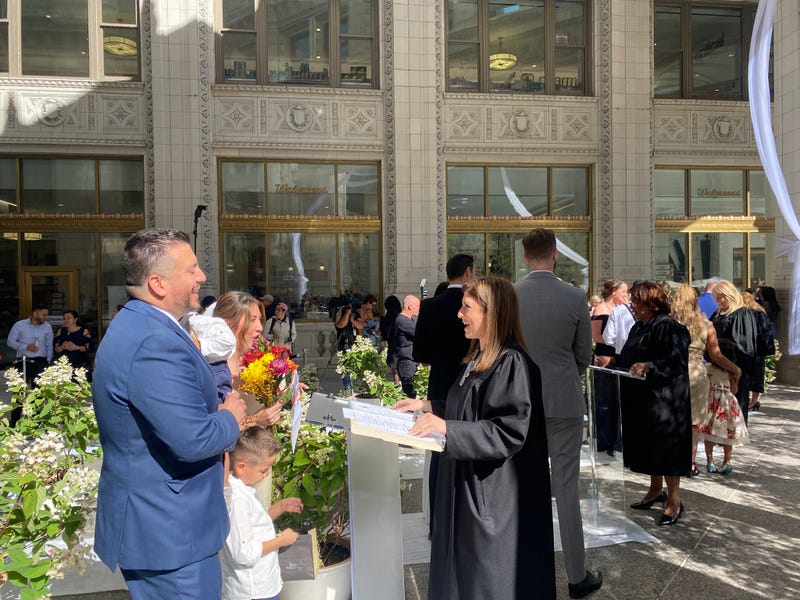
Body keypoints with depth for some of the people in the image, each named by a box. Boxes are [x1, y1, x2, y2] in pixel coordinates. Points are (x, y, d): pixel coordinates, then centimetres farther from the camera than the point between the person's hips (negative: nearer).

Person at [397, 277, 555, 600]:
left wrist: (447, 428, -32)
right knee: (462, 574, 18)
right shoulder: (477, 359, 9)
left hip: (496, 497, -9)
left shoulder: (511, 363, -20)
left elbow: (508, 433, -26)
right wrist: (428, 406, 13)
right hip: (466, 488, 10)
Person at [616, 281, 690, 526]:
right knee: (648, 445, 16)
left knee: (666, 446, -2)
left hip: (664, 398, -9)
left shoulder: (668, 327, -16)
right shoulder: (639, 327, 12)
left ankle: (674, 500, 10)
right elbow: (630, 358, 21)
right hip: (642, 398, 9)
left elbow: (676, 361, -23)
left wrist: (649, 366, -33)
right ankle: (656, 490, 31)